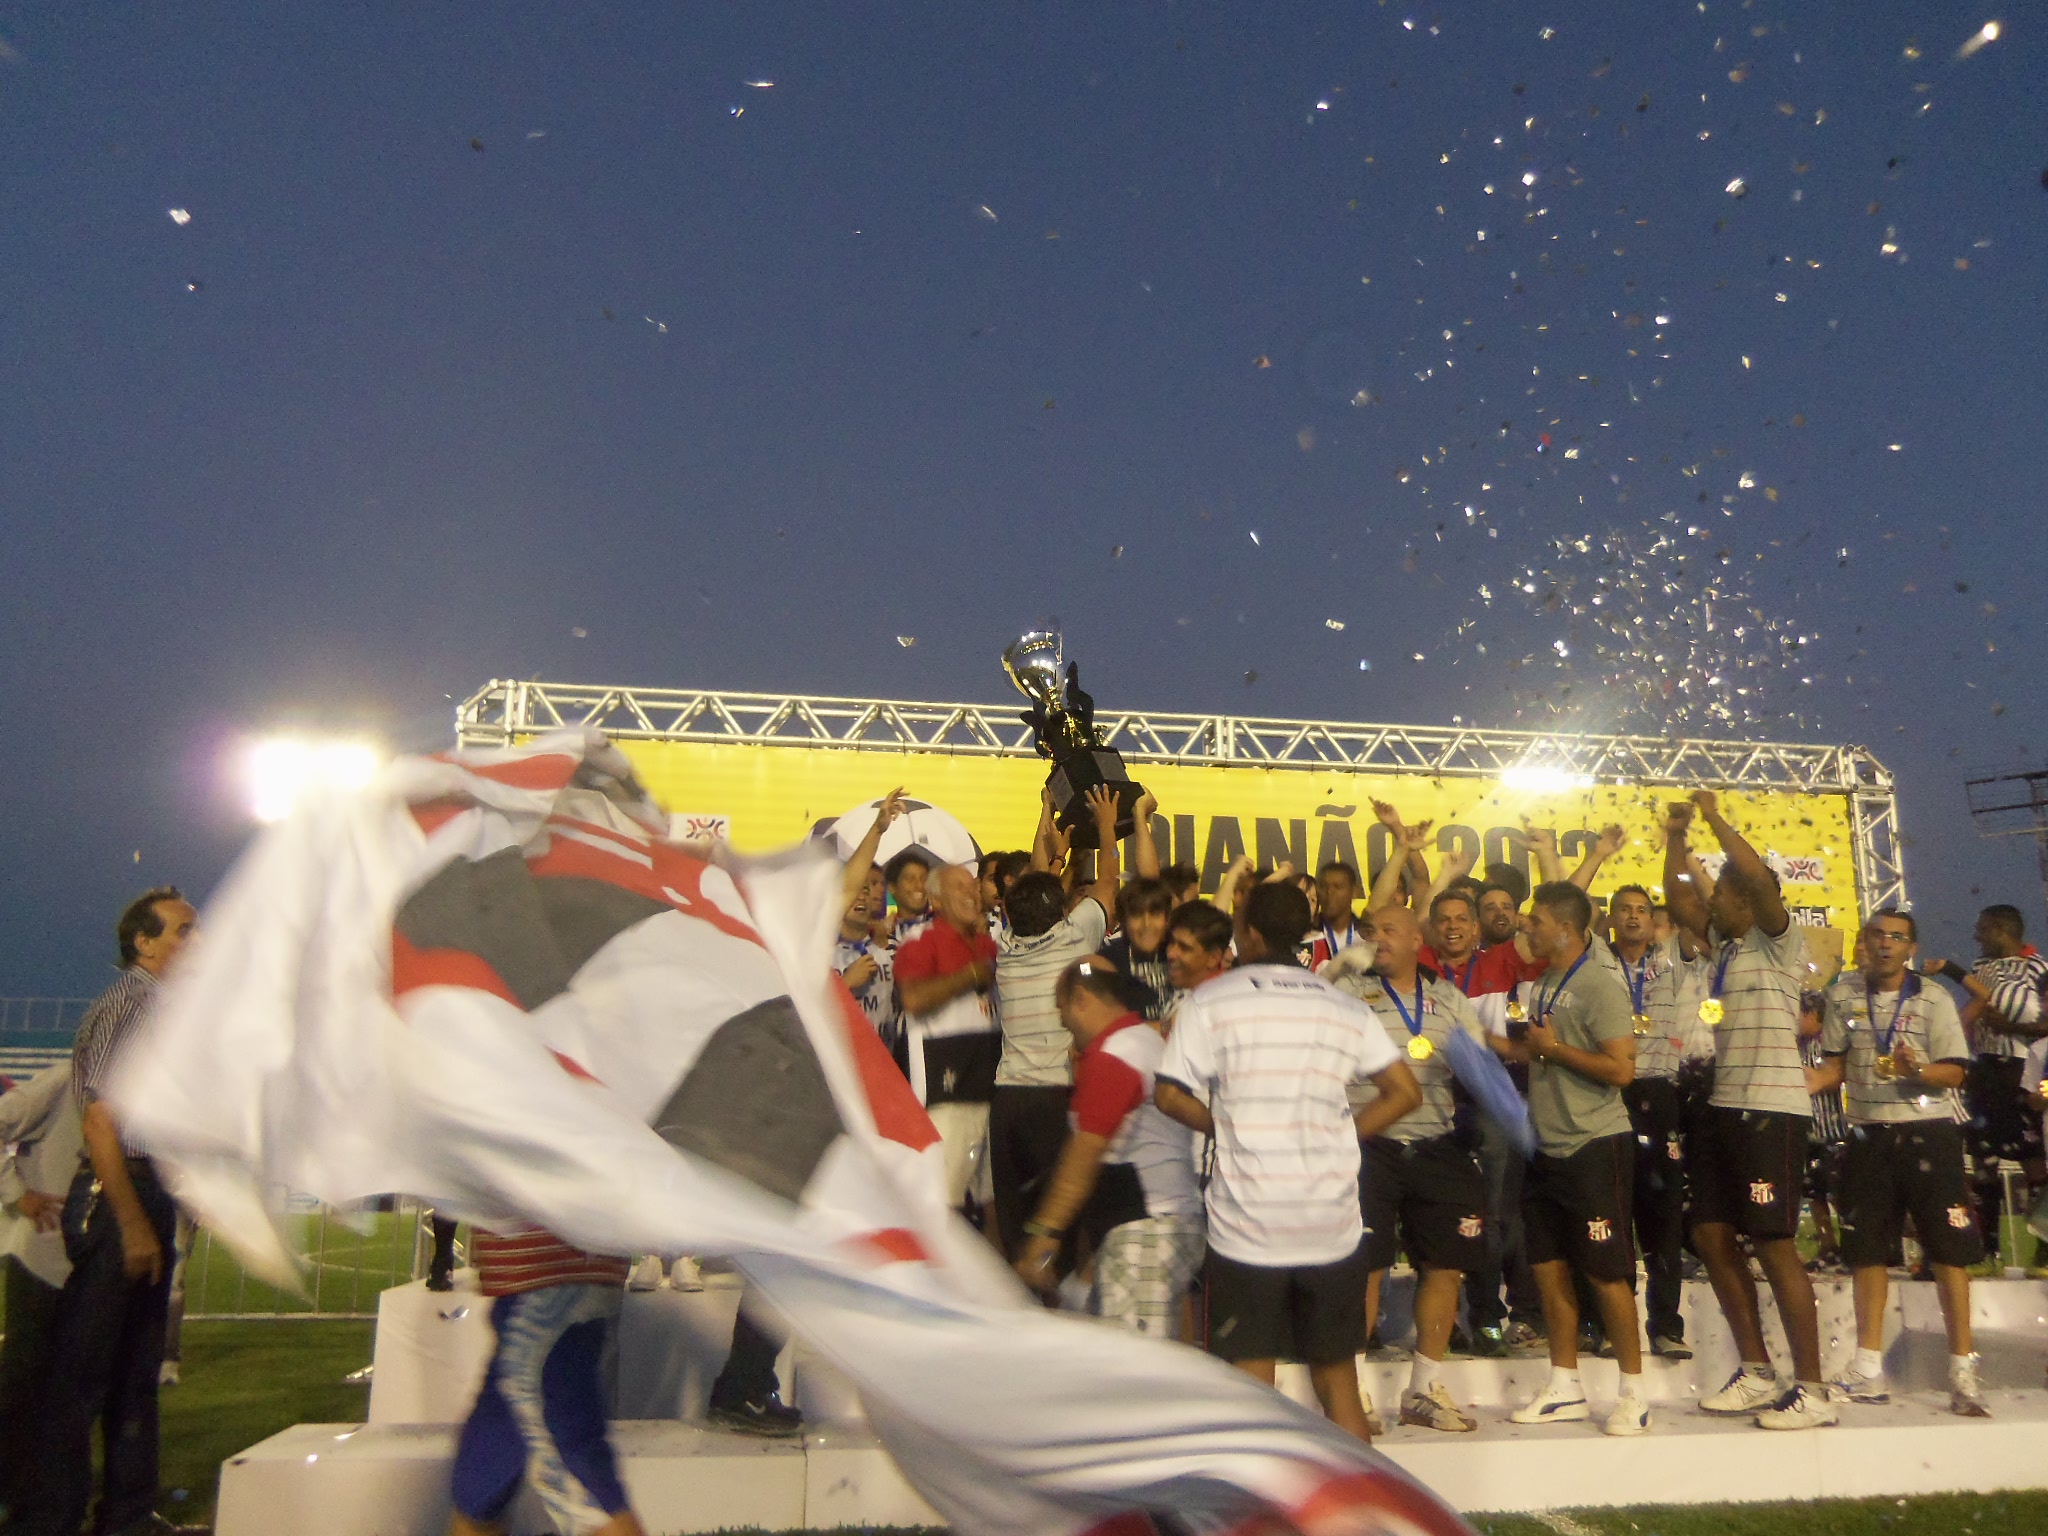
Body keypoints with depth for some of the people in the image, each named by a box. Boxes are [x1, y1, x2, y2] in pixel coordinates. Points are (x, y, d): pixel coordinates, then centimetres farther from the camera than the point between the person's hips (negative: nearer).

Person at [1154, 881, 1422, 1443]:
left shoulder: (1211, 1001, -5)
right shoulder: (1345, 1008, 6)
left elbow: (1170, 1096, -10)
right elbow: (1405, 1091, 1)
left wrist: (1222, 1125, 6)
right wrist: (1347, 1131, 9)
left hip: (1246, 1222, -3)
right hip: (1334, 1224, 3)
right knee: (1339, 1378, 15)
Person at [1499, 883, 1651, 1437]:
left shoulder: (1598, 987, -13)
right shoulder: (1538, 986, 12)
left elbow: (1620, 1068, -20)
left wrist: (1553, 1047, -15)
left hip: (1595, 1145, -8)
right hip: (1547, 1146, 8)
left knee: (1605, 1271, -2)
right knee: (1549, 1268, 11)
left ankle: (1633, 1391, 12)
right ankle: (1565, 1388, 21)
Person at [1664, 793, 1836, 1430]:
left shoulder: (1780, 944, -5)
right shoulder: (1724, 944, 15)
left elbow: (1759, 881, -21)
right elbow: (1677, 897, 19)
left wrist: (1717, 818, -16)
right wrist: (1676, 836, 10)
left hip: (1770, 1110, -8)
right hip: (1724, 1108, 8)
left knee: (1773, 1243, -7)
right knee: (1711, 1236, 8)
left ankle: (1811, 1389, 1)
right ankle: (1757, 1372, 18)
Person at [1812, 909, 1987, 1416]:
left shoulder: (1933, 999, -1)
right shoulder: (1843, 995, 6)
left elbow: (1954, 1072, -5)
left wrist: (1918, 1070, -25)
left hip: (1929, 1131, -3)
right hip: (1869, 1134, 3)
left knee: (1949, 1246, -5)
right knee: (1867, 1249, 7)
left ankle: (1963, 1372, 4)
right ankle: (1868, 1372, 15)